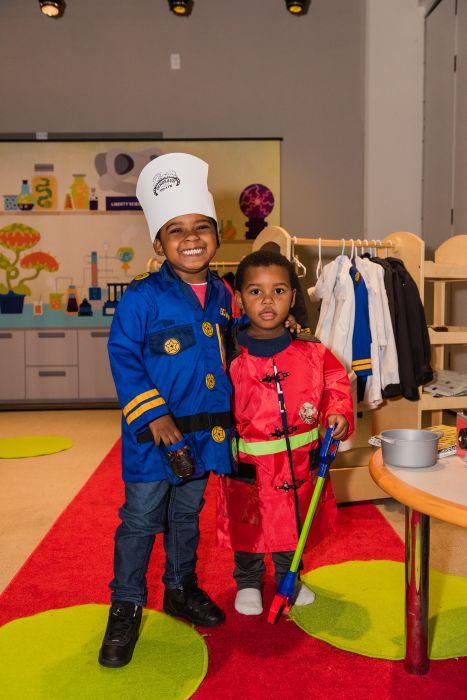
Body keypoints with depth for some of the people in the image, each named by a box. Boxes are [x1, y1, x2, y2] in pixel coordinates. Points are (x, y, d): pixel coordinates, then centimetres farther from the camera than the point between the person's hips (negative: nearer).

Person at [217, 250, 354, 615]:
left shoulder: (311, 351, -8)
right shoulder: (229, 355, -14)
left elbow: (337, 381, 6)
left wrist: (338, 412, -11)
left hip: (298, 462, 3)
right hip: (248, 467, -2)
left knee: (293, 524, 22)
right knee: (247, 530, 16)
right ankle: (248, 583, 43)